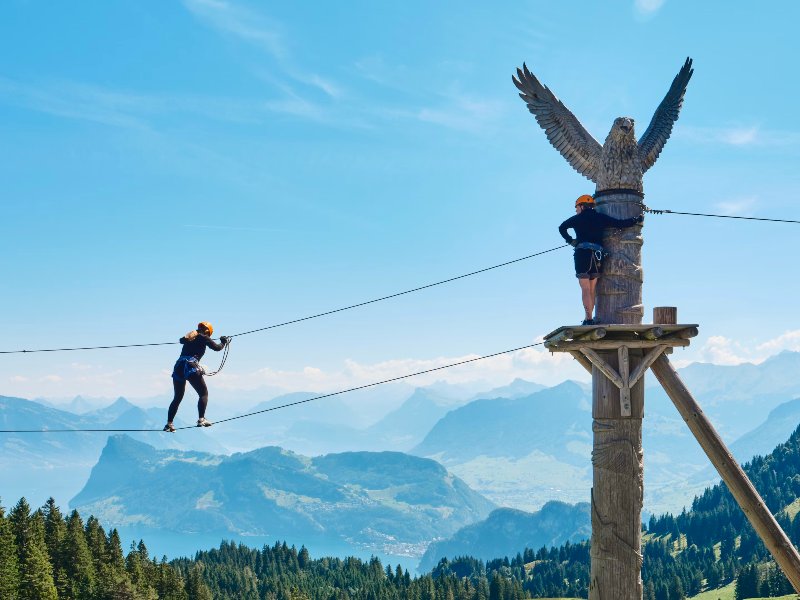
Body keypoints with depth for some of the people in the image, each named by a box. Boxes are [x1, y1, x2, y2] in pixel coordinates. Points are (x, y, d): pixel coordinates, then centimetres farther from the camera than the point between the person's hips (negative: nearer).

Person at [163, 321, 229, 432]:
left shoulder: (190, 336, 24)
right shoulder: (203, 338, 5)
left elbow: (181, 340, 46)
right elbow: (216, 348, 3)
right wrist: (224, 342, 23)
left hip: (178, 366, 7)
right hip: (191, 367, -7)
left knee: (177, 398, 15)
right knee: (203, 393, 1)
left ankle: (169, 424, 12)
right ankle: (201, 419, -14)